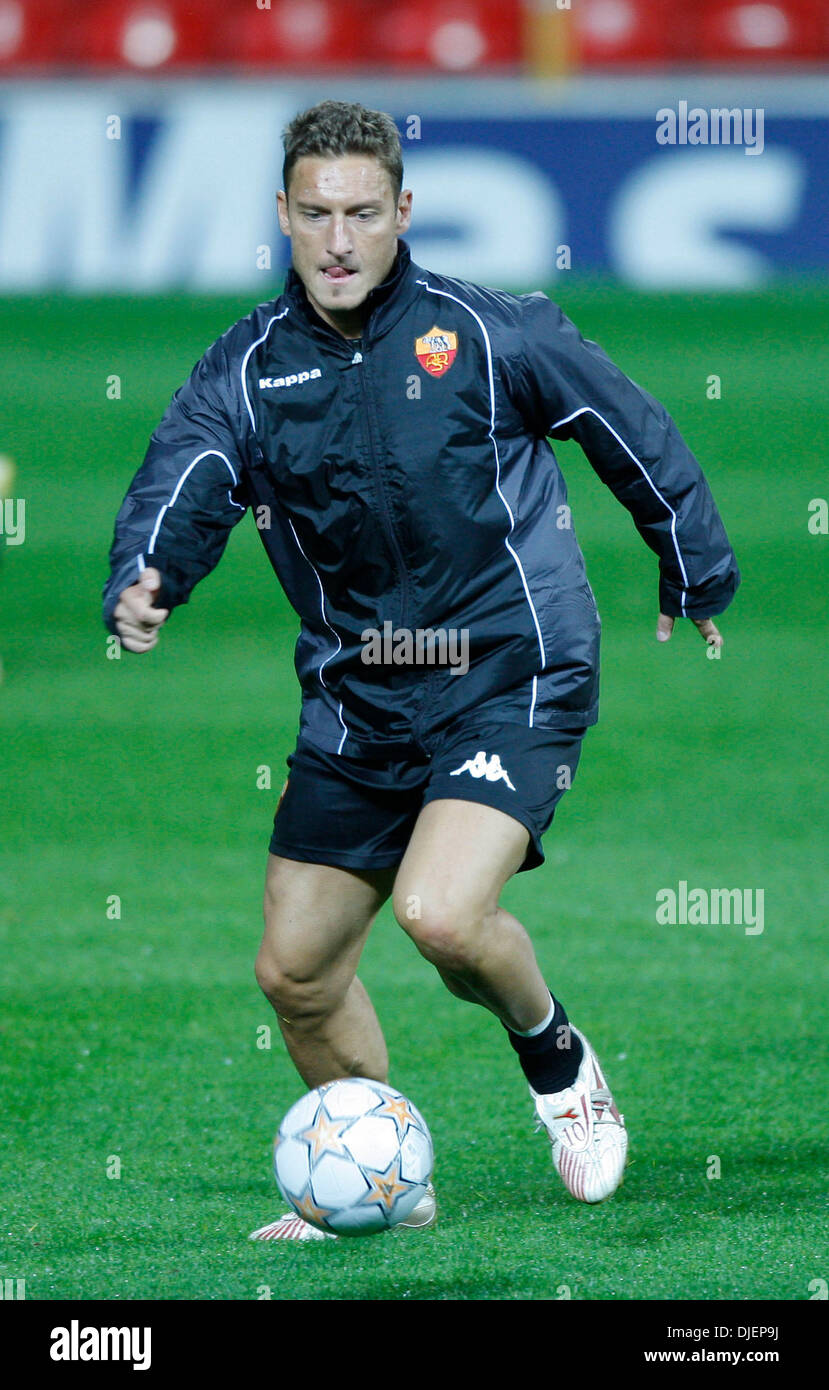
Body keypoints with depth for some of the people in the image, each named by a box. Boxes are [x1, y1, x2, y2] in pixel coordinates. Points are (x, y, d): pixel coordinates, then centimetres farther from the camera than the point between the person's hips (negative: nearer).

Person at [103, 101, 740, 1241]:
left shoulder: (490, 335, -8)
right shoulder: (249, 367, -1)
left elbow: (632, 434, 5)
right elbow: (182, 482, -17)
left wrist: (694, 577, 16)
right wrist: (143, 581, -40)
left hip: (512, 677, -5)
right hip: (356, 700, 5)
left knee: (441, 914, -26)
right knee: (295, 969, 6)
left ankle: (555, 1057, 6)